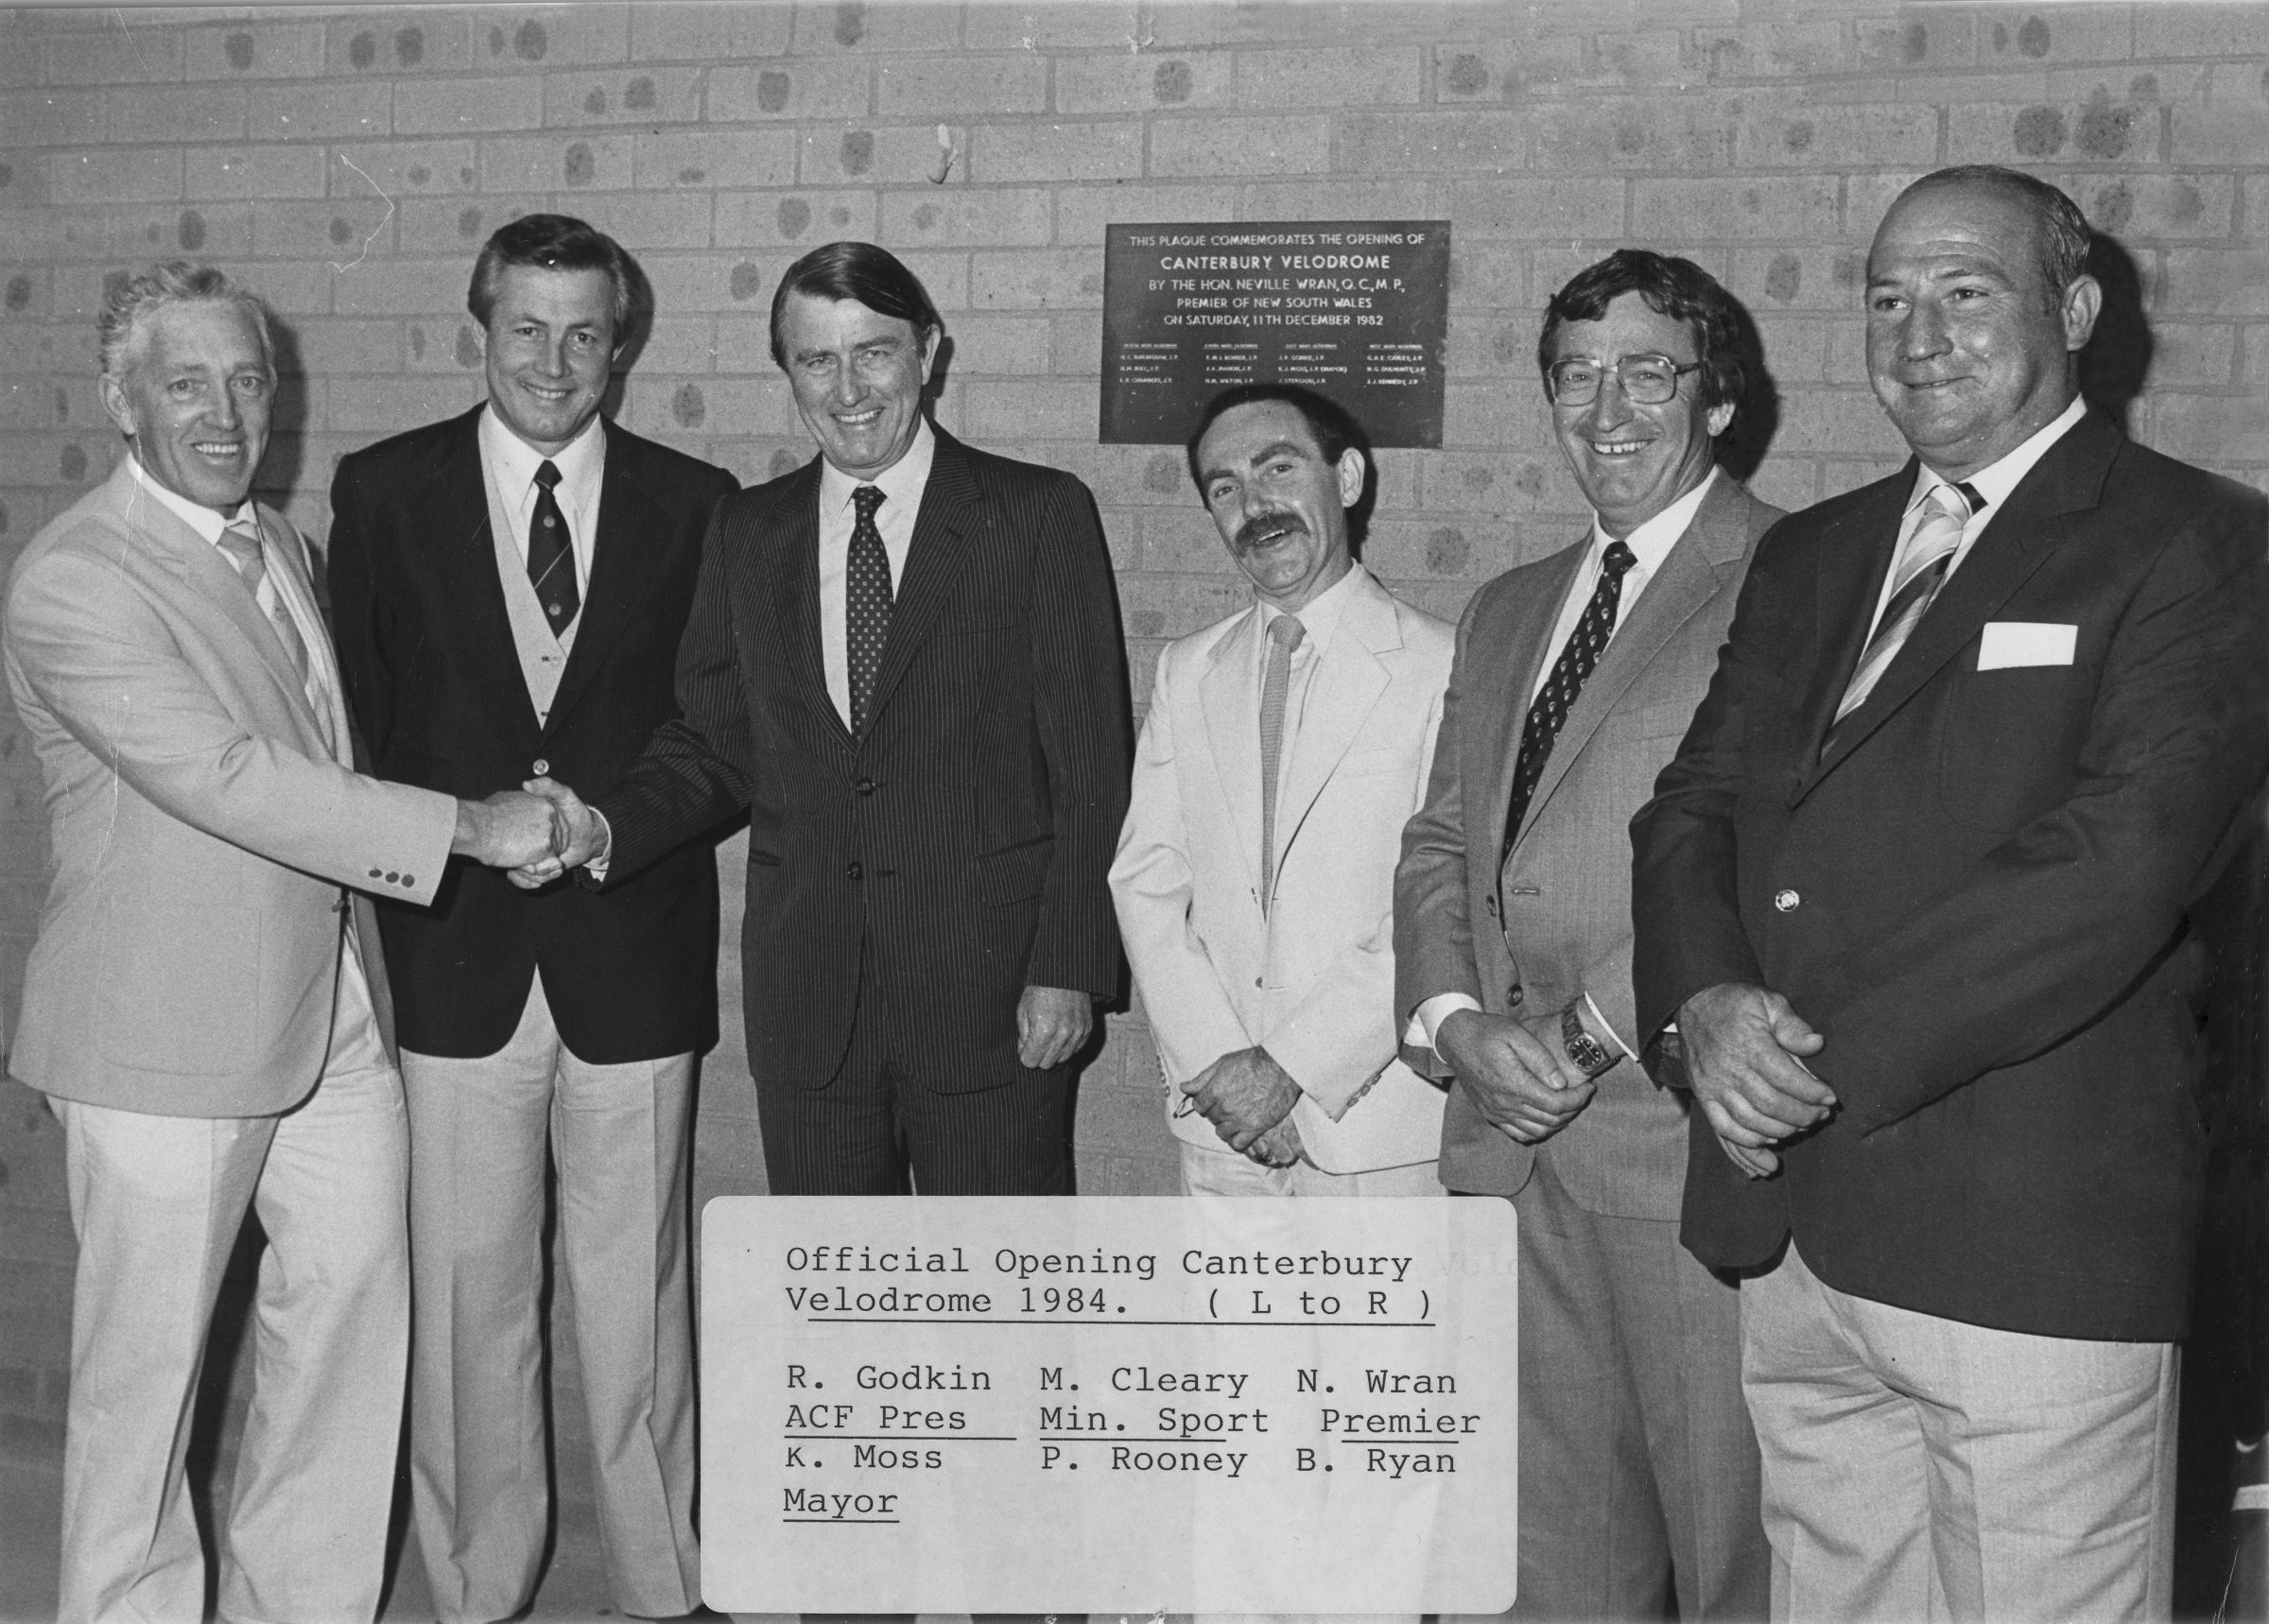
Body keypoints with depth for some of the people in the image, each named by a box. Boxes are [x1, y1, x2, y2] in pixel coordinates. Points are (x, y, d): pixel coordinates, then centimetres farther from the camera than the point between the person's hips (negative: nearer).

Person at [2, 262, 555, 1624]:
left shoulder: (279, 545, 13)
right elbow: (227, 782, -24)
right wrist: (474, 827, -23)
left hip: (333, 1010, 8)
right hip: (169, 1043, -8)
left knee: (357, 1316, 12)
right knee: (149, 1361, 5)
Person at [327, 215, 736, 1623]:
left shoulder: (693, 502, 3)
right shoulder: (385, 490, 5)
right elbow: (359, 713, 5)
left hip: (635, 951, 0)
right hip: (454, 949, 1)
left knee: (636, 1294, 8)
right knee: (468, 1294, 8)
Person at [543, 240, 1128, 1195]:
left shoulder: (1040, 516, -2)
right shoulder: (748, 533, 10)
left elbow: (1089, 768, -5)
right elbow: (711, 743, 11)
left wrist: (1067, 969, -10)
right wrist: (604, 828, -8)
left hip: (989, 997, -3)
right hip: (804, 999, 3)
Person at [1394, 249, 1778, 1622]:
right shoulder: (1507, 610, 20)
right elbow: (1440, 841, 17)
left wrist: (1586, 1025, -15)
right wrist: (1456, 1019, -1)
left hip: (1691, 1140, -6)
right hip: (1512, 1135, 6)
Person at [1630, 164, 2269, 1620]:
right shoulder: (1811, 556, 18)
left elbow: (2120, 861, -15)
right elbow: (1695, 803, 12)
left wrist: (1831, 1058, -16)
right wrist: (1703, 1001, -9)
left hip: (2035, 1243, -5)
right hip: (1792, 1236, 6)